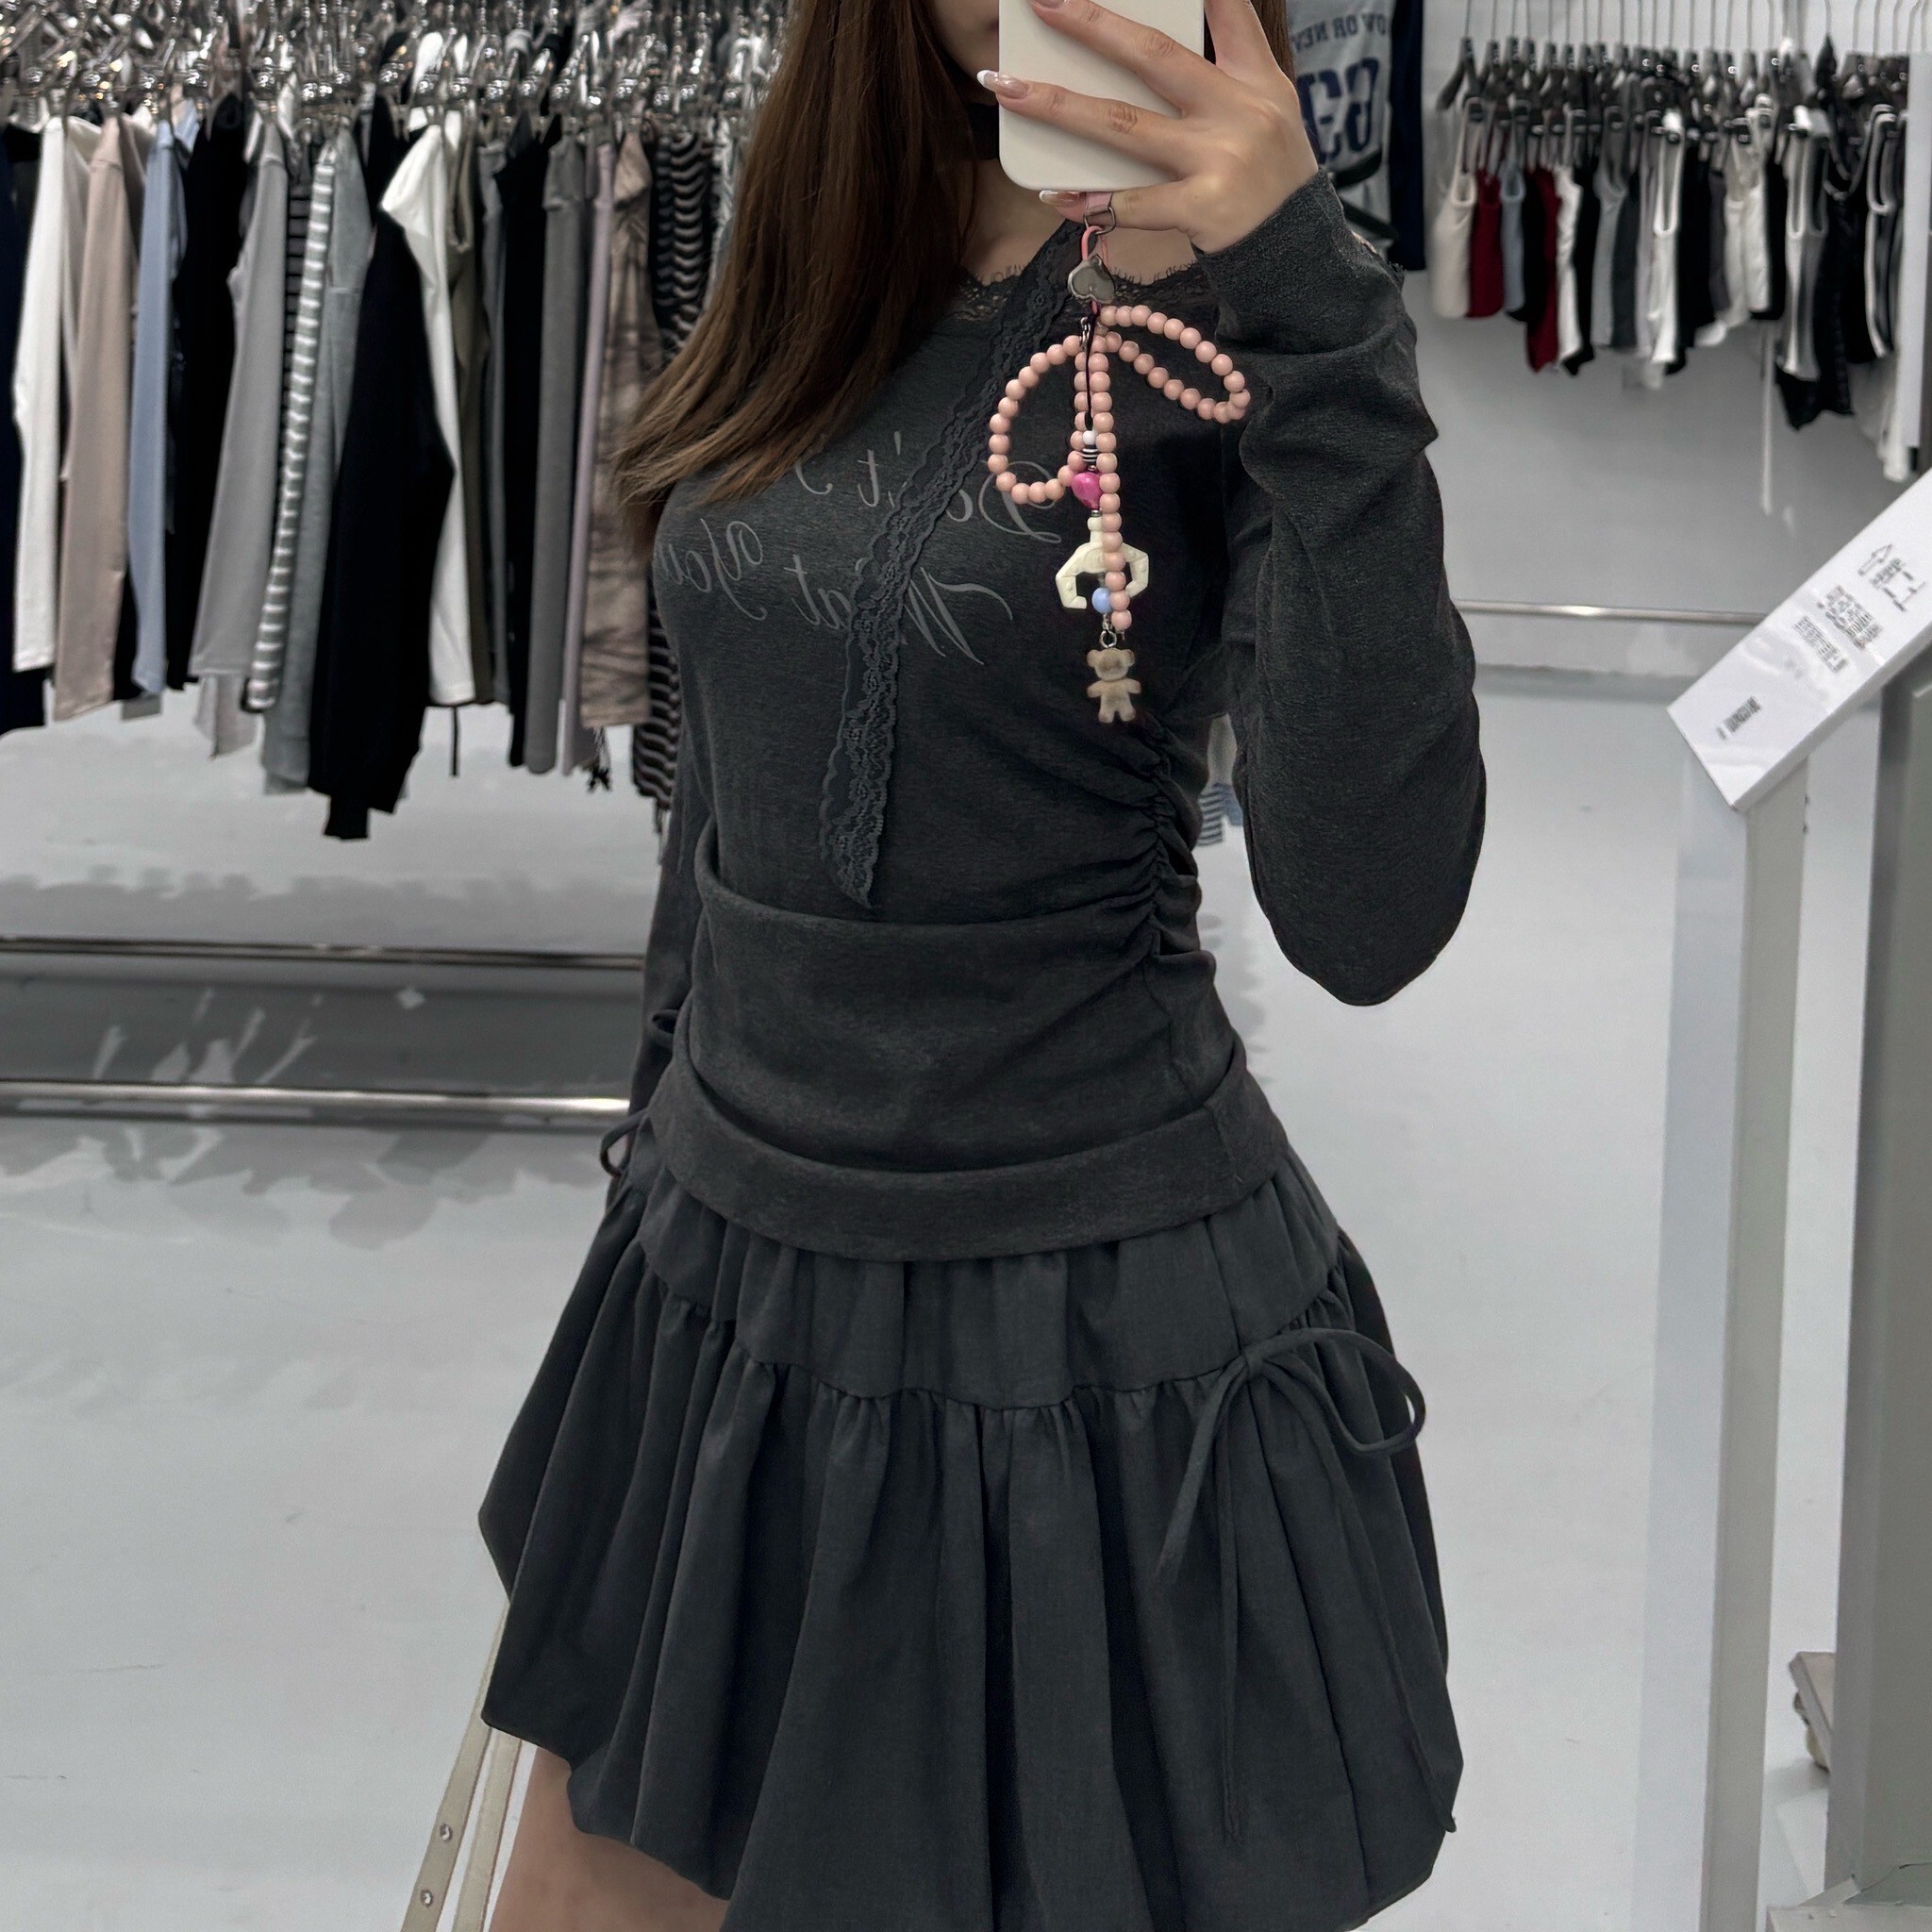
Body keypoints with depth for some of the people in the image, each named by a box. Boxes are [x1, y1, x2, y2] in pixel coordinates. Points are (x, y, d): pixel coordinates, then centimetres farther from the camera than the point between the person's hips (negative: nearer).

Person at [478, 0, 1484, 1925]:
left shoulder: (1227, 319, -11)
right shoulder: (805, 287, 4)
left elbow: (1366, 916, -26)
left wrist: (1316, 334, -30)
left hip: (1101, 1339, -5)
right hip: (725, 1295, 5)